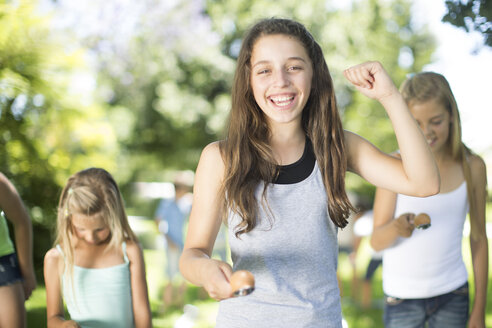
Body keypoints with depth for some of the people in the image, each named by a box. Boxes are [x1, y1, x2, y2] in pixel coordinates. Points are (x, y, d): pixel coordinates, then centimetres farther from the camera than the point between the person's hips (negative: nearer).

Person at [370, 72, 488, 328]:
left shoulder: (473, 167, -2)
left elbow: (478, 237, 5)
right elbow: (376, 241, -10)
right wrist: (396, 228, -33)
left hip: (453, 295, 2)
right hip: (403, 296, -2)